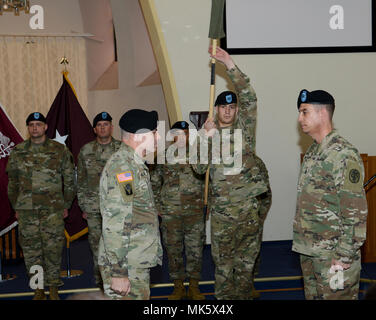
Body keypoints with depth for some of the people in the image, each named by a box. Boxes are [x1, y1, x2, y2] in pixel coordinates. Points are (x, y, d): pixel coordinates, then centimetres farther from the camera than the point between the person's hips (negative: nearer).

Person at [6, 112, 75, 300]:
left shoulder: (59, 150, 2)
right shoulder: (18, 152, 7)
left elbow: (69, 180, 8)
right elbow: (12, 182, 14)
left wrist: (66, 206, 6)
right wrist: (16, 208, 12)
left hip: (53, 209, -2)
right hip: (26, 210, 2)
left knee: (53, 248, -1)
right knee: (31, 249, 5)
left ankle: (53, 288, 13)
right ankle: (39, 289, 18)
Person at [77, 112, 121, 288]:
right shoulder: (85, 151, 6)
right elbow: (81, 181, 10)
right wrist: (83, 206, 7)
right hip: (94, 206, 1)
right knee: (97, 244, 6)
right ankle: (100, 282, 18)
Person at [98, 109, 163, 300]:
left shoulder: (135, 165, 15)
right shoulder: (122, 167, -19)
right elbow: (114, 225, -24)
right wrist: (118, 273, -24)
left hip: (137, 265, 10)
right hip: (125, 269, -10)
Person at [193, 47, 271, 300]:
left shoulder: (244, 127, 6)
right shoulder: (208, 133, 8)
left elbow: (250, 97, -9)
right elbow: (199, 167, -3)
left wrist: (230, 64, -16)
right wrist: (208, 136, -13)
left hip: (250, 203, 0)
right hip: (222, 208, 0)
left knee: (247, 256, 9)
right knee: (223, 259, 6)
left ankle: (244, 295, 22)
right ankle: (224, 297, 17)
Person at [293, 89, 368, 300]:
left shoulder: (344, 154, -16)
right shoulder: (312, 153, 13)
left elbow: (356, 212, -19)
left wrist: (343, 257, -19)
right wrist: (302, 242, 18)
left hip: (333, 256, -9)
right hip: (308, 251, 9)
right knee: (312, 296, 16)